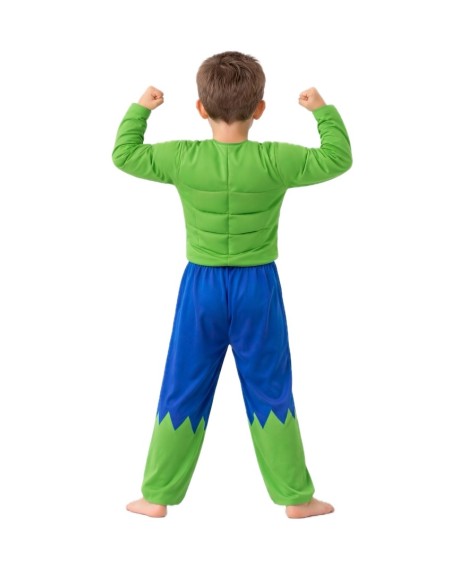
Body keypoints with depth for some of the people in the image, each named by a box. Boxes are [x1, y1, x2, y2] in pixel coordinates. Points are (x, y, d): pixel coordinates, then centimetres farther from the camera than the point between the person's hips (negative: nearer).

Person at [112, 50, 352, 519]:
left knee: (183, 391, 11)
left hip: (201, 287, 1)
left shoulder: (182, 158, -10)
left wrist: (140, 109, 17)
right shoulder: (274, 161, -13)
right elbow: (338, 159, -2)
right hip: (257, 288, -1)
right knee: (270, 391, 10)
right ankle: (295, 497, 19)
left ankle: (157, 496, 19)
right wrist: (323, 111, 10)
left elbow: (123, 154, 4)